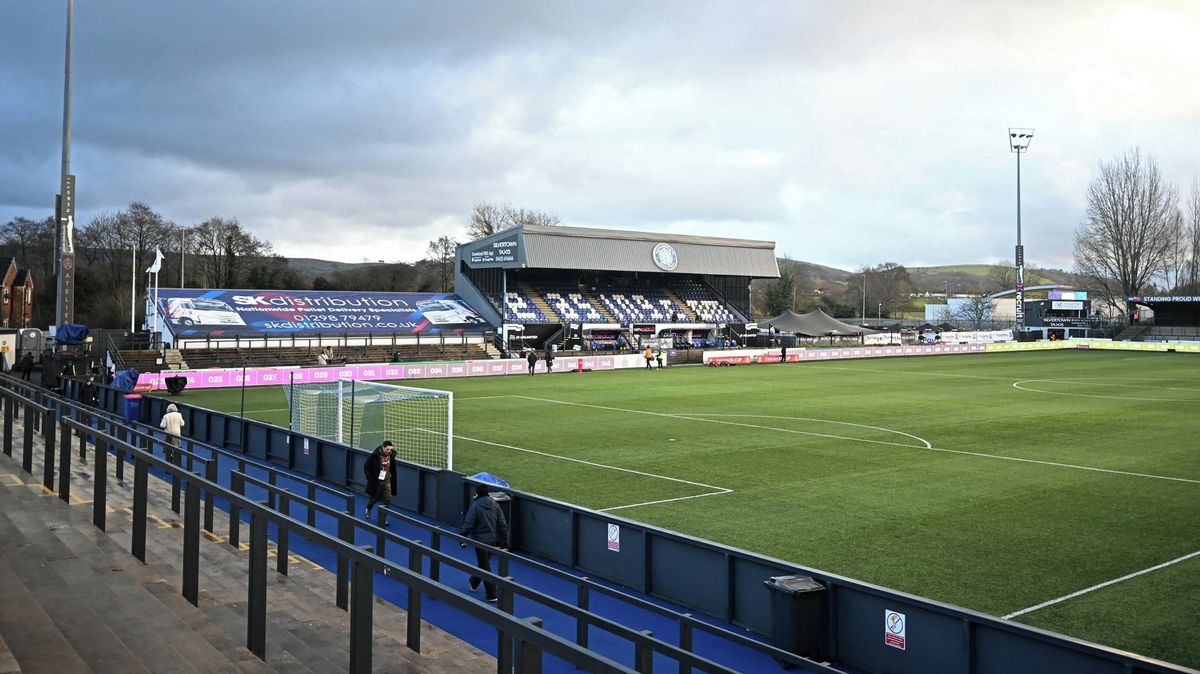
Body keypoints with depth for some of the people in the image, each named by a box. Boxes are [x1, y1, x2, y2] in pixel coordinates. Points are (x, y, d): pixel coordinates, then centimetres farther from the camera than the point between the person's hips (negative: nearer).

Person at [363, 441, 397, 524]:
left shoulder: (391, 457, -4)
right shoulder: (374, 456, -15)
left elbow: (393, 470, 11)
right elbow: (366, 467, -6)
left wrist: (391, 476, 3)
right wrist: (370, 478, -11)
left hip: (387, 482, 2)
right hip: (376, 482, -2)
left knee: (387, 501, -4)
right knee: (374, 498, 14)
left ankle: (384, 518, 10)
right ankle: (368, 509, 47)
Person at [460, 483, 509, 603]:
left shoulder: (475, 506, -16)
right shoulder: (495, 505, 2)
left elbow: (468, 525, -17)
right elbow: (503, 524, 5)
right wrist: (504, 540, 12)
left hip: (480, 540, -6)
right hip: (493, 540, 6)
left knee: (485, 567, 1)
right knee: (484, 562, 24)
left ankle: (491, 595, 2)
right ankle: (474, 583, 45)